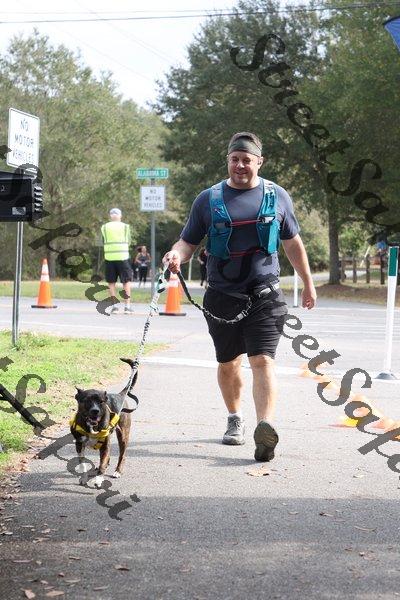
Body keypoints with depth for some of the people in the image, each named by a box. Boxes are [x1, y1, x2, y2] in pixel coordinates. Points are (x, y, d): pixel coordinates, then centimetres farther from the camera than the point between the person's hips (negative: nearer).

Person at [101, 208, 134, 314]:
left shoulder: (104, 227, 5)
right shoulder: (125, 227, 4)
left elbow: (103, 241, 8)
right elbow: (128, 241, 11)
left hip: (109, 257, 1)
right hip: (123, 257, -1)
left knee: (111, 282, 7)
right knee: (126, 281, 7)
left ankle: (114, 306, 2)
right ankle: (127, 306, 2)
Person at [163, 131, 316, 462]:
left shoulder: (277, 196, 6)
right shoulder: (209, 199, 3)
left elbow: (292, 242, 16)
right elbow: (189, 241, 4)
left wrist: (308, 283, 20)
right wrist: (177, 255, -19)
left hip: (265, 294, -1)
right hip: (222, 295, 2)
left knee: (262, 360, -16)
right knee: (228, 364, 13)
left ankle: (266, 427, -28)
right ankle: (235, 419, 35)